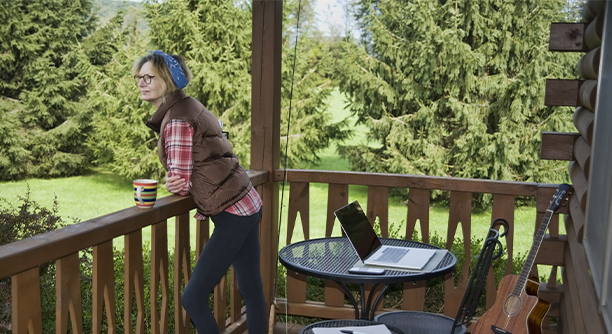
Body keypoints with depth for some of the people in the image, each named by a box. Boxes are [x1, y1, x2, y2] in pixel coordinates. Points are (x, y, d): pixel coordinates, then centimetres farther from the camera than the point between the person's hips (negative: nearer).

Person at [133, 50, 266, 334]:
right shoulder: (189, 106, 13)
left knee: (192, 298, -3)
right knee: (251, 289, 17)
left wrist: (174, 183, 7)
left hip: (232, 214, -10)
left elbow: (181, 182, -14)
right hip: (248, 204, 10)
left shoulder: (176, 119, -15)